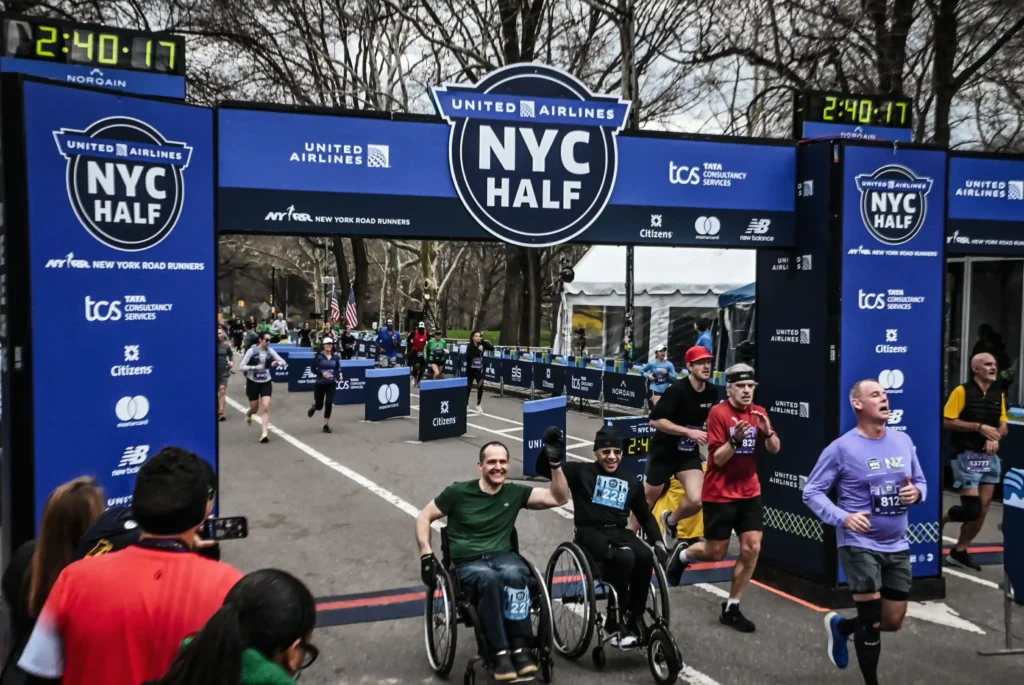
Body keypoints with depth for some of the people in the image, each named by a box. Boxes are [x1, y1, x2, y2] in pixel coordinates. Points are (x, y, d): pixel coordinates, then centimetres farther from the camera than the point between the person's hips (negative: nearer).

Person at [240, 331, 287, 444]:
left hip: (266, 382, 2)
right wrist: (254, 367, -27)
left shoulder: (270, 351, -4)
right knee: (255, 409, 10)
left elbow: (284, 362, -1)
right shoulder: (252, 350, -12)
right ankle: (248, 415, 48)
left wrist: (278, 363, -23)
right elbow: (242, 366, -11)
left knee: (266, 407, -13)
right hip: (253, 382, -1)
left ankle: (265, 433, -11)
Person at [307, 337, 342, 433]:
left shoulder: (336, 357, -2)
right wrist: (322, 373, -25)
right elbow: (313, 369, -9)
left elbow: (338, 369, 9)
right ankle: (314, 406, 47)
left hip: (331, 384, 2)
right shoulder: (319, 356, -10)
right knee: (319, 406, 7)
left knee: (329, 404, -10)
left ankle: (325, 425, 4)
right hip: (320, 384, -1)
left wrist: (339, 376, -11)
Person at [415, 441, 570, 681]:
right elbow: (424, 518, 8)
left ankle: (520, 647, -25)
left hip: (502, 555, 2)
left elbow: (559, 498, 6)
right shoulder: (458, 491, 1)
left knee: (514, 575, -36)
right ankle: (501, 653, -28)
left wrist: (556, 465, -5)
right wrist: (426, 555, -4)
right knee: (490, 578, -38)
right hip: (468, 562, -2)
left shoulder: (515, 492, 8)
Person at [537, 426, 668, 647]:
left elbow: (645, 516, 22)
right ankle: (615, 621, -19)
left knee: (645, 557, -29)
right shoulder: (581, 472, 5)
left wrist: (658, 541, 6)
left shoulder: (631, 481, 16)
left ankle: (635, 618, -12)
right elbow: (544, 470, -3)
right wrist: (550, 448, -22)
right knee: (624, 557, -34)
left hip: (620, 532, 4)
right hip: (590, 533, -4)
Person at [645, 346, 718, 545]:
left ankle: (670, 521, 20)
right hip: (664, 452, -4)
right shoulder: (677, 390, -22)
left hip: (689, 454, 4)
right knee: (646, 501, 9)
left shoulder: (712, 392, -4)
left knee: (696, 501, -13)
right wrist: (689, 432, -29)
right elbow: (655, 421, -25)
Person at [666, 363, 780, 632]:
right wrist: (735, 439, -35)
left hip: (749, 492, 5)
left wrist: (767, 431, -18)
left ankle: (731, 608, 12)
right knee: (715, 552, 3)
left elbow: (775, 449, 2)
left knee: (752, 549, -2)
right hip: (720, 494, -5)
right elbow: (718, 459, -17)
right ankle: (682, 555, 37)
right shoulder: (718, 413, -15)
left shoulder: (759, 412, 2)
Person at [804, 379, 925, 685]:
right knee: (872, 621, -2)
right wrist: (843, 518, -22)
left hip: (897, 546, 6)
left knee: (893, 622, 13)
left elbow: (920, 482, 15)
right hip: (860, 544, -6)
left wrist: (916, 493, -9)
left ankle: (840, 625, 41)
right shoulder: (842, 447, -12)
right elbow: (811, 492, -9)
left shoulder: (903, 441, 4)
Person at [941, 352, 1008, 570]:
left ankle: (960, 551, 18)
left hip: (990, 458, 6)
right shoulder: (962, 391, -8)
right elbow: (947, 421, -13)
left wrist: (995, 436, -8)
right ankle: (939, 521, 17)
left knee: (983, 509, 7)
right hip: (967, 456, -6)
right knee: (972, 508, -10)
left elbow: (1004, 425, 14)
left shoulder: (998, 394, 10)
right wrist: (979, 427, -18)